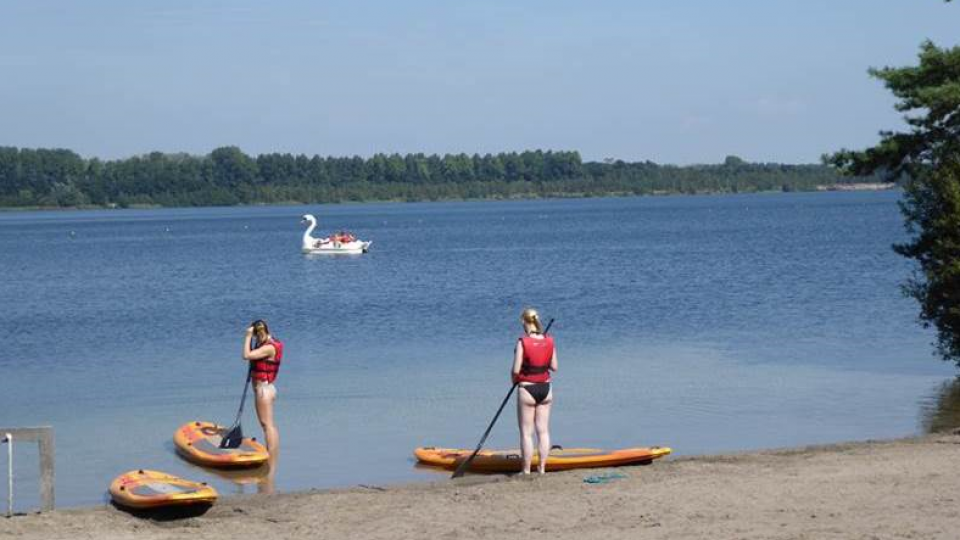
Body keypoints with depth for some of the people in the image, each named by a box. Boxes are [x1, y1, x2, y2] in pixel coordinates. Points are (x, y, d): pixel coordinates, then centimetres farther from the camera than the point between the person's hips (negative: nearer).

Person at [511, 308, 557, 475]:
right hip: (545, 388, 5)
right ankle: (542, 467, 14)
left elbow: (516, 370, -16)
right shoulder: (549, 341, -3)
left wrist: (514, 379, 4)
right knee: (543, 430, 11)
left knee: (526, 432, 4)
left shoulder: (523, 342, -16)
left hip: (527, 390, -5)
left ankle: (526, 470, 7)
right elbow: (554, 367, 2)